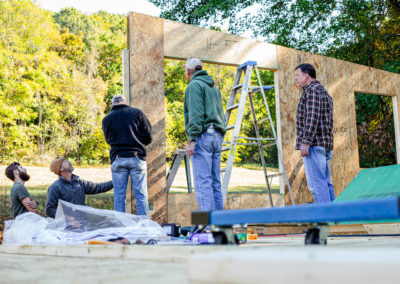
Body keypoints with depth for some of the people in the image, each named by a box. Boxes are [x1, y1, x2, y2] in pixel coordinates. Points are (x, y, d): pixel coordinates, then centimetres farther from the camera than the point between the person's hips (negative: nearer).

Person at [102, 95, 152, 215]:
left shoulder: (107, 119, 8)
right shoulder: (137, 112, 5)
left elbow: (109, 140, 17)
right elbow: (148, 137, 3)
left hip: (117, 159, 1)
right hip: (137, 157, -1)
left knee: (119, 196, 4)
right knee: (141, 195, 2)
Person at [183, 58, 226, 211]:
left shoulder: (194, 85, -3)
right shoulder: (214, 88, 24)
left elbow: (195, 114, -15)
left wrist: (192, 139, -17)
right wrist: (219, 137, 19)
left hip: (203, 136, -8)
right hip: (217, 137, 8)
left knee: (202, 182, -10)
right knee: (215, 182, 8)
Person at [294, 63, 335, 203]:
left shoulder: (312, 90, -7)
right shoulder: (323, 91, 25)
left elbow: (312, 118, -18)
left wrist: (305, 142, -20)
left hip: (314, 144, -10)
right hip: (326, 143, 10)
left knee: (316, 183, -12)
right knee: (326, 182, 10)